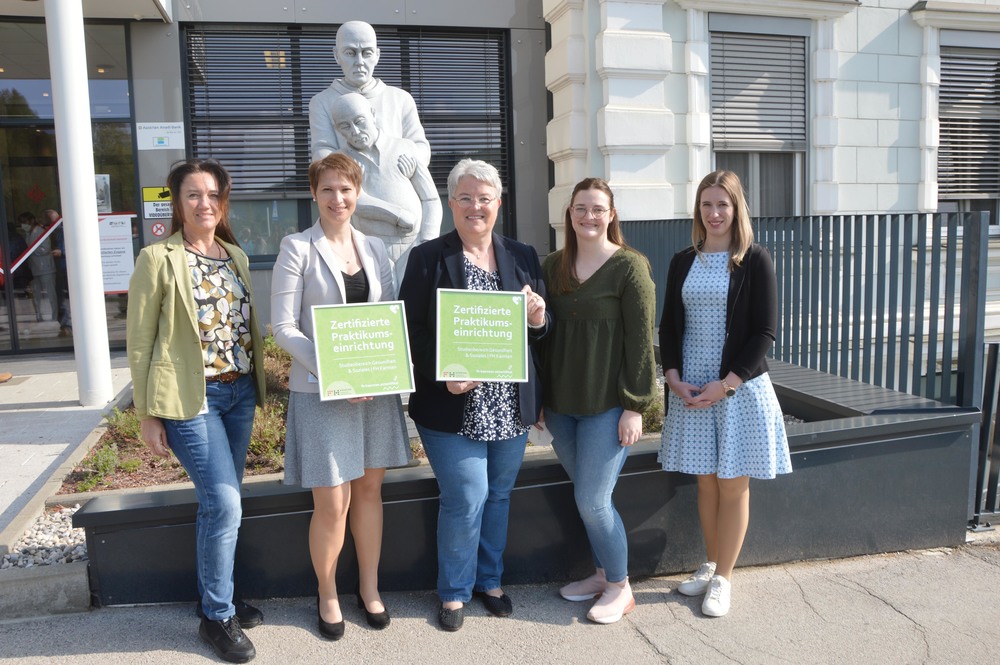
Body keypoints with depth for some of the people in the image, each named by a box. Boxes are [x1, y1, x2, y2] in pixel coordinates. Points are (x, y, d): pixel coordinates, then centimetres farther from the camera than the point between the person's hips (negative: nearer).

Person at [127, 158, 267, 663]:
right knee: (224, 505, -7)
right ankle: (217, 617, 12)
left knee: (219, 504, 14)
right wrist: (148, 415, -6)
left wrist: (257, 384, 10)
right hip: (191, 398, -6)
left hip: (239, 393, 6)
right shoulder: (158, 259, -7)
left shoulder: (236, 256, 11)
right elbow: (139, 341, -6)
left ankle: (215, 597, 32)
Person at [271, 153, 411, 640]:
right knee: (332, 504, 1)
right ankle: (327, 596, 25)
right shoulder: (298, 249, -4)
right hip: (320, 390, -4)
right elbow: (283, 327, -9)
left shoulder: (375, 249, 9)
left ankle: (369, 587, 32)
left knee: (369, 490, 14)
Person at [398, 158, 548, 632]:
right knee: (466, 498, -2)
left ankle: (489, 580, 37)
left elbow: (541, 332, 11)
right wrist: (443, 375, -19)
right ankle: (454, 591, 23)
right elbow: (411, 331, -5)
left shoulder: (522, 257, 7)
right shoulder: (427, 258, -3)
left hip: (510, 408, 4)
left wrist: (538, 321, -12)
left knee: (498, 495, 15)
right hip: (452, 408, -4)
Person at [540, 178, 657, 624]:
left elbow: (640, 341, -10)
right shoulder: (553, 266, 8)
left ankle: (620, 587, 18)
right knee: (587, 496, 14)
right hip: (561, 404, 5)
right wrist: (541, 398, 9)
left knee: (592, 500, -4)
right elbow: (544, 334, 11)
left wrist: (635, 406, -13)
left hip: (607, 404, -5)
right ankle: (602, 573, 32)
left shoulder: (629, 266, -8)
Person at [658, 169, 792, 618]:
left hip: (739, 388, -3)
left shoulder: (755, 261, -4)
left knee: (733, 486, 5)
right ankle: (711, 565, 28)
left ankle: (723, 578, 18)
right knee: (705, 481, 11)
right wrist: (674, 378, -5)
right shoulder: (683, 262, 8)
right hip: (689, 388, 3)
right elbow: (668, 327, 9)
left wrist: (726, 384, -14)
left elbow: (764, 333, -7)